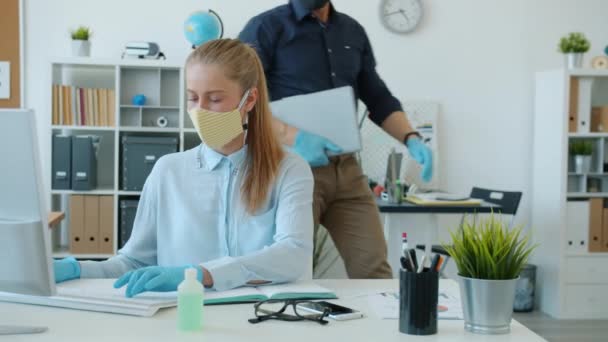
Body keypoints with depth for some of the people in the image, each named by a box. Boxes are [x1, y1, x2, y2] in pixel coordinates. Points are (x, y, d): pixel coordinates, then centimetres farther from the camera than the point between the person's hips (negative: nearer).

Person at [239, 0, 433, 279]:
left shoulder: (353, 31, 15)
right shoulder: (266, 28, -2)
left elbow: (379, 99, 21)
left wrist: (411, 139, 4)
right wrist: (292, 137, -24)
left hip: (346, 169, 5)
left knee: (374, 268, -1)